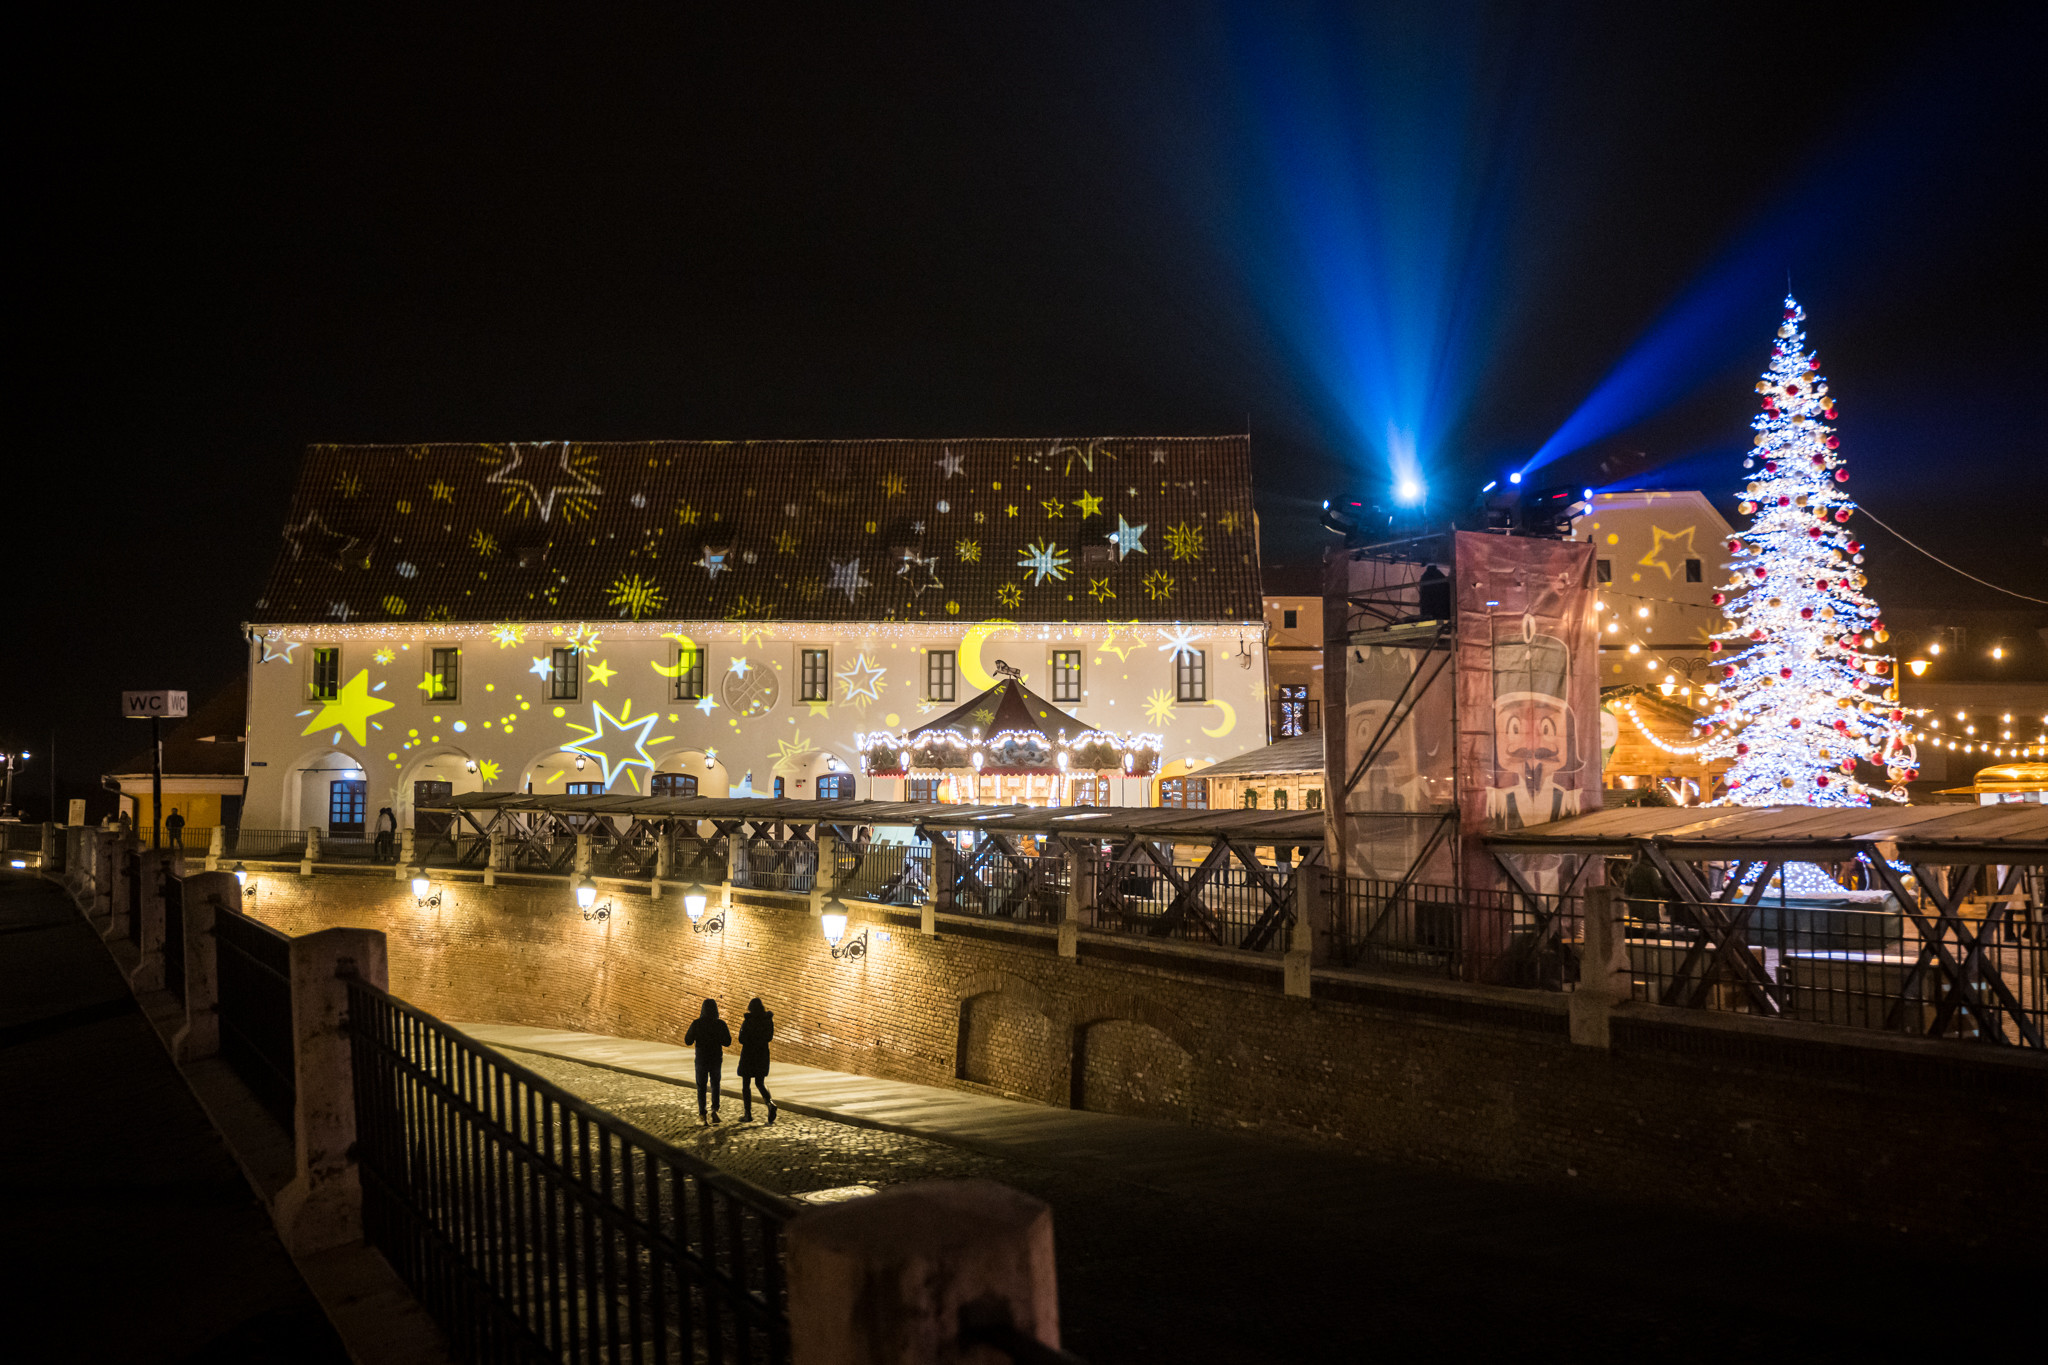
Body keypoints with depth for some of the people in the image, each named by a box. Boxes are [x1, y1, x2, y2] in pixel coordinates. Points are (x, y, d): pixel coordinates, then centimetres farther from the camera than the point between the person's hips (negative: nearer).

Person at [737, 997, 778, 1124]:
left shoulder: (748, 1022, -15)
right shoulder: (768, 1020, -1)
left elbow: (742, 1040, -15)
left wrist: (742, 1027, 4)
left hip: (748, 1055, -4)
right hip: (762, 1054, 4)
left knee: (746, 1085, 10)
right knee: (760, 1083, 15)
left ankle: (748, 1114, 10)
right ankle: (770, 1102, -13)